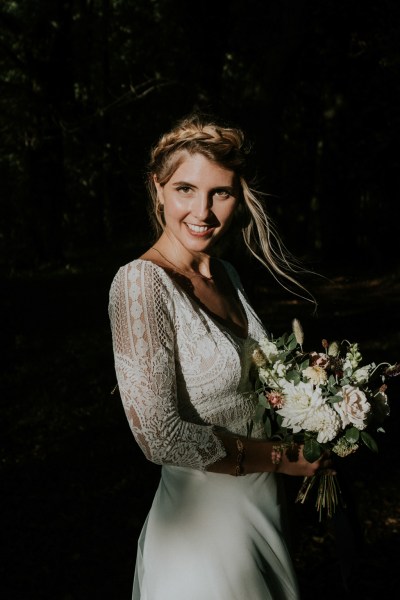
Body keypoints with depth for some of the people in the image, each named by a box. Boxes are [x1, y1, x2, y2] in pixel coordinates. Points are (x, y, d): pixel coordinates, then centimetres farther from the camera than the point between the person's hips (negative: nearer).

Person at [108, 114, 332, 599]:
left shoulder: (225, 276, 3)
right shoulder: (141, 281, -20)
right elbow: (160, 435, -25)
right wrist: (278, 457, -16)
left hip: (263, 507, 8)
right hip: (203, 523, -7)